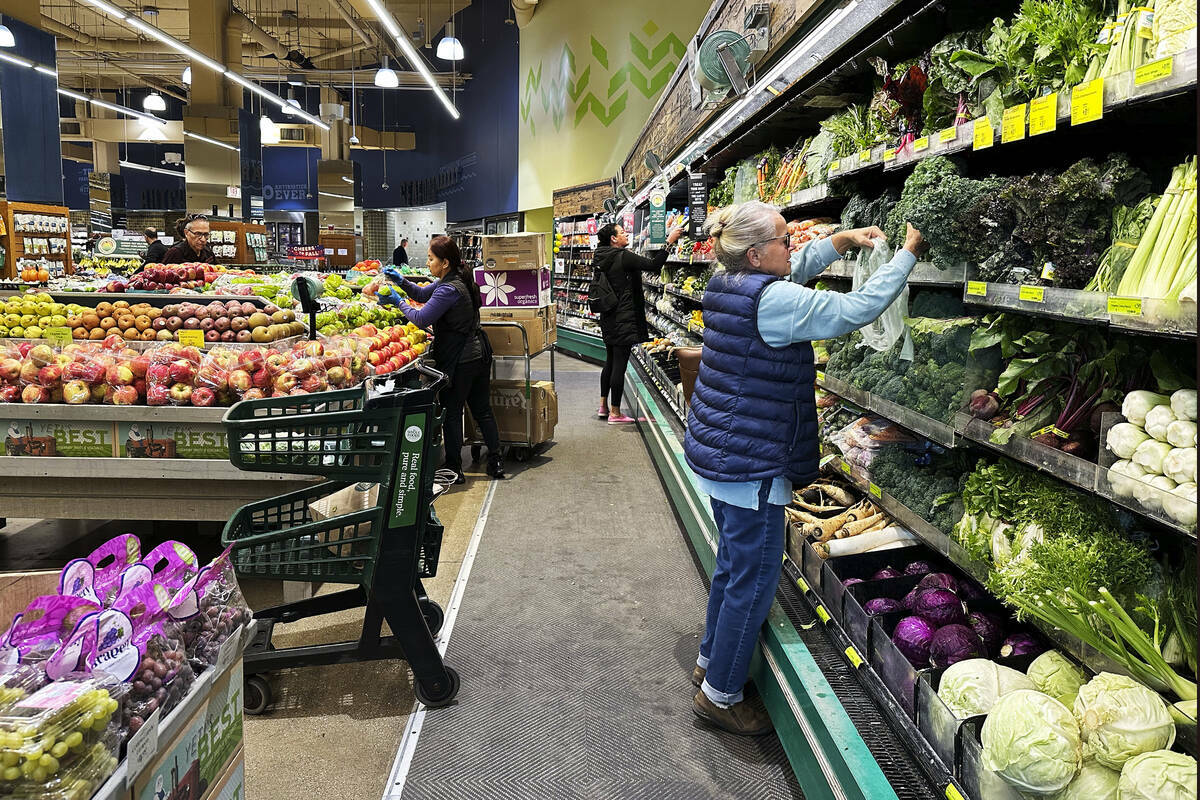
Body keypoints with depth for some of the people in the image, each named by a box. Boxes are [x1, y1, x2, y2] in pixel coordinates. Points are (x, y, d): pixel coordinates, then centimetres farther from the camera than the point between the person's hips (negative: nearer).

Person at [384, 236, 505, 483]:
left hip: (459, 360, -9)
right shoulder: (459, 280, 8)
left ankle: (454, 470, 11)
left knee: (452, 412, 3)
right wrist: (402, 281, 6)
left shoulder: (449, 290, -21)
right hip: (479, 353, 9)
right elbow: (424, 294, 19)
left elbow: (422, 318, -19)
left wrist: (399, 302, -7)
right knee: (482, 409, 16)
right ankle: (496, 462, 22)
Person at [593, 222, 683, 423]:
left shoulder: (602, 259, 9)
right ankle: (615, 413, 2)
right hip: (623, 320, -9)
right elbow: (653, 265, -19)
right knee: (620, 364, -3)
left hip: (608, 319, 9)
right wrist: (669, 242, -13)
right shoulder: (623, 257, -16)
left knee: (610, 362, 19)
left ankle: (603, 405, 26)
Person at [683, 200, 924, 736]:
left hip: (715, 451, 10)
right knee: (754, 579, 4)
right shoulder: (772, 300, -22)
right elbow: (856, 309, -19)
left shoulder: (724, 287, 7)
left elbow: (792, 270, 24)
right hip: (750, 465, -10)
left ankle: (710, 661, 39)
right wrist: (907, 254, -8)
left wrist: (839, 241, 16)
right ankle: (721, 695, 17)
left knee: (734, 563, 23)